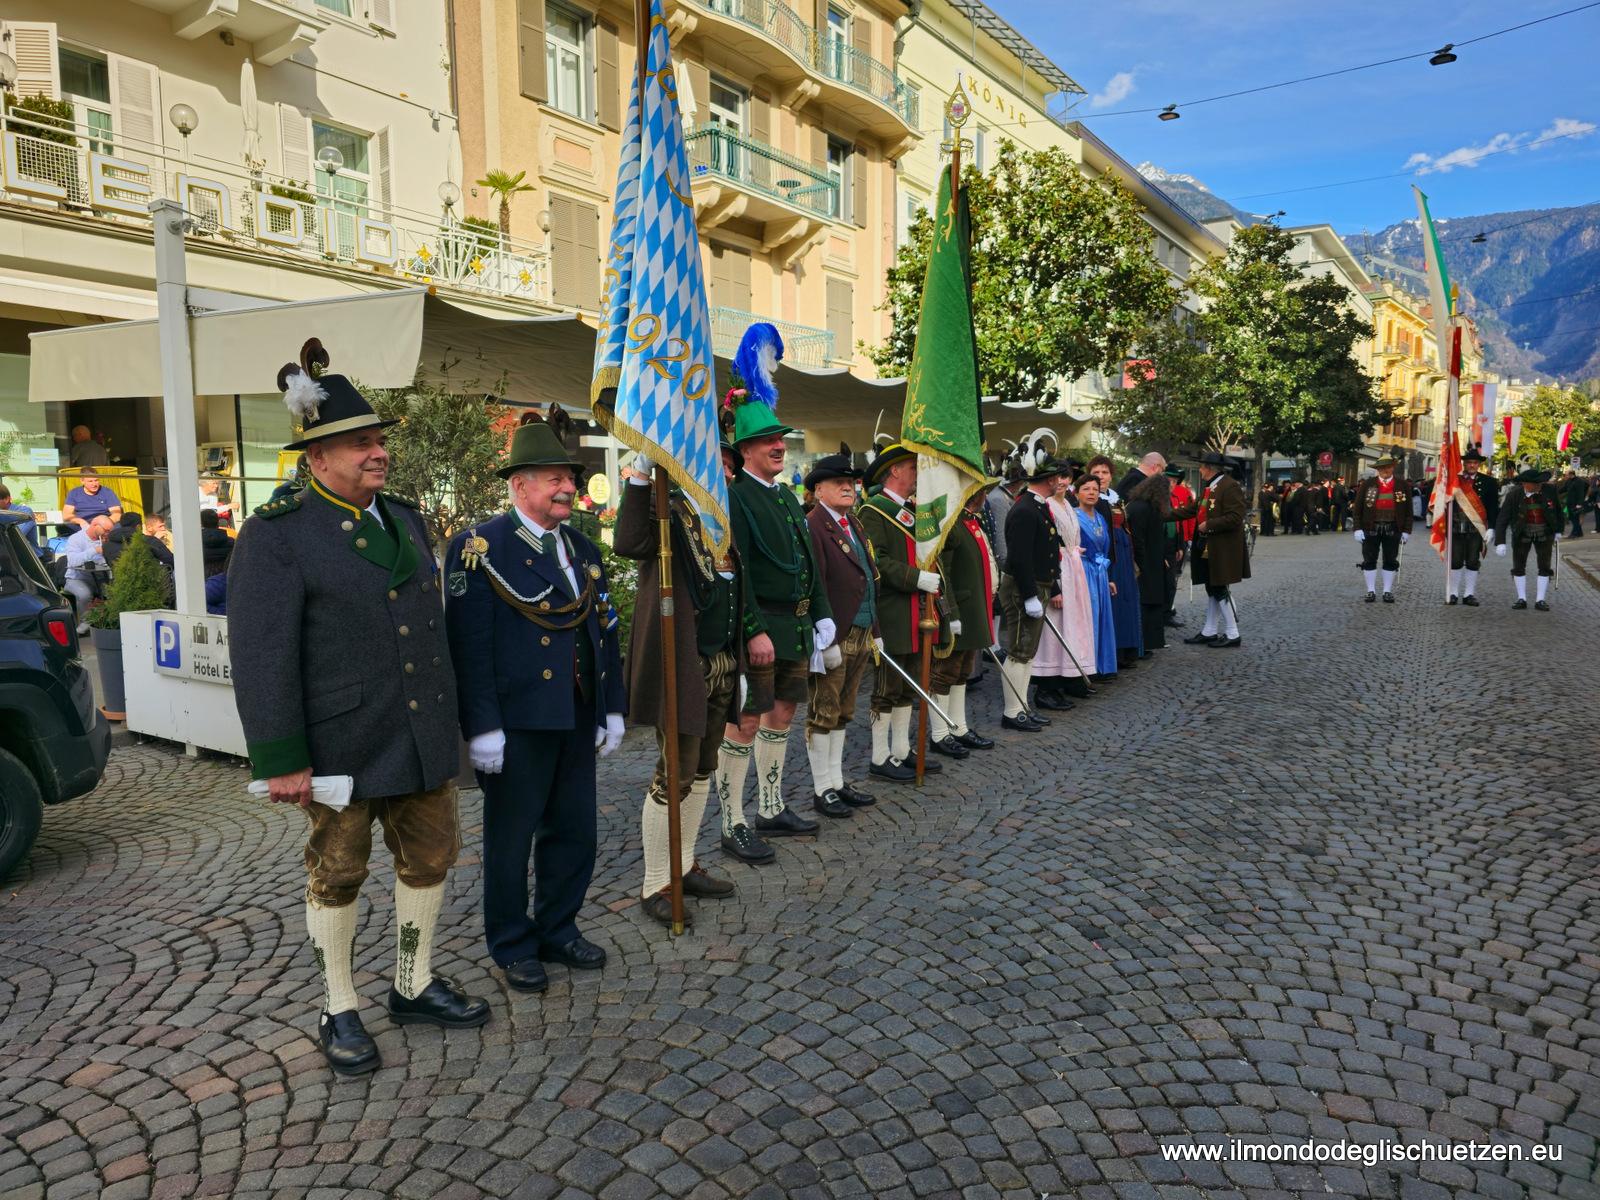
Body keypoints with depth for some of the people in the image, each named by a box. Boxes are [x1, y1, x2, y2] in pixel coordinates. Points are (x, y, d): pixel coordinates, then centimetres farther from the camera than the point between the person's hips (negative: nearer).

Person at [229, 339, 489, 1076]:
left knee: (430, 859, 14)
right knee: (336, 875, 10)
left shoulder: (404, 520, 9)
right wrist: (281, 761, -17)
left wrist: (448, 720, 17)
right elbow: (260, 655, -16)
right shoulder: (277, 535, -12)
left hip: (423, 738, 6)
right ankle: (337, 1011, 29)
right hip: (341, 746, -6)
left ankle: (414, 987, 34)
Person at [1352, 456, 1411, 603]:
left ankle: (1388, 591, 14)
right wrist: (1358, 528, -5)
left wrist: (1406, 531, 1)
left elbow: (1408, 511, 6)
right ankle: (1371, 591, 12)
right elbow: (1358, 508, 1)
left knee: (1391, 561, 5)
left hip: (1392, 529, 1)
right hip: (1370, 529, 0)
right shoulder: (1367, 484, 2)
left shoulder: (1402, 486, 4)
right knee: (1369, 560, 3)